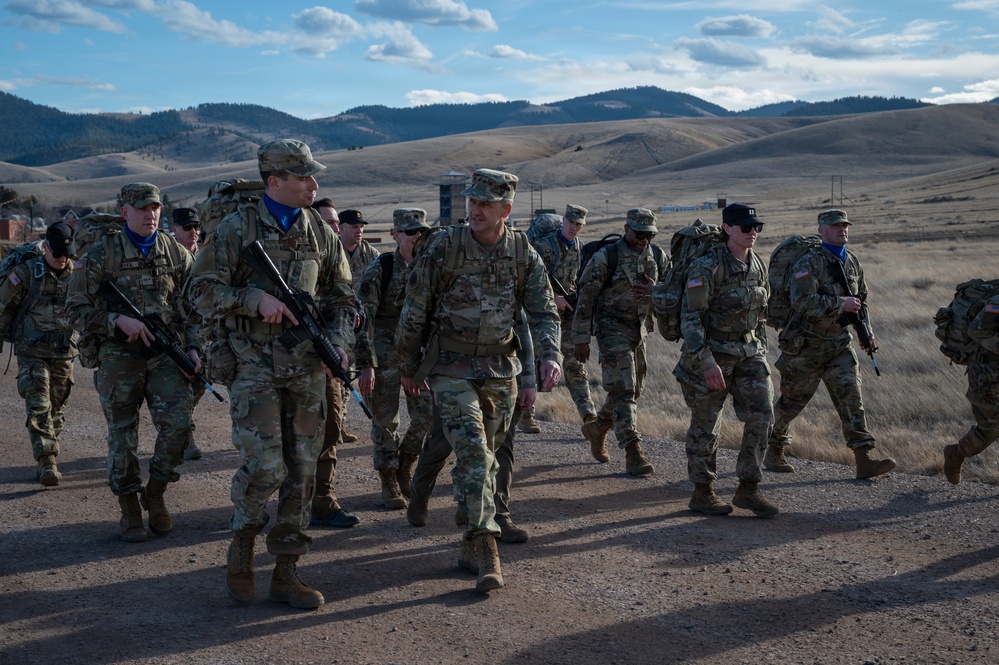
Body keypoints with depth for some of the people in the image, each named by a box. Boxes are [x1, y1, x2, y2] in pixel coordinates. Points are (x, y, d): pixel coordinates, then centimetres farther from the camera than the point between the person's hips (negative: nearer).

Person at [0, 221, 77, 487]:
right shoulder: (26, 272, -8)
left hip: (63, 355, 4)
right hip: (32, 353, -4)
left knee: (56, 409, 10)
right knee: (39, 408, -12)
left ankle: (46, 460, 21)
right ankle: (47, 462, -17)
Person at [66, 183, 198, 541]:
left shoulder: (177, 253, 7)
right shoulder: (101, 254, -2)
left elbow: (193, 306, 13)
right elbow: (76, 307, -2)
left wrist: (193, 347, 1)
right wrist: (119, 321, -15)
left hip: (166, 354, 2)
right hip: (118, 358, -2)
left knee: (178, 423, -11)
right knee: (122, 435, 4)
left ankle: (156, 493, 12)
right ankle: (129, 509, 19)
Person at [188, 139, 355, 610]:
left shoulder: (321, 232, 10)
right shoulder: (236, 229, -3)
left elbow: (340, 296, 16)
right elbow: (203, 290, -3)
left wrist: (339, 341, -1)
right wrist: (256, 299, -17)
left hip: (307, 365, 5)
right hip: (255, 363, -4)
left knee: (302, 473, 5)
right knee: (264, 468, -12)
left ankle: (286, 574, 15)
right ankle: (242, 544, 17)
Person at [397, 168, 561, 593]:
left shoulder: (523, 254, 0)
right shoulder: (445, 247, -9)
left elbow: (544, 311, 2)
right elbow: (415, 310, -1)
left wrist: (551, 355, -16)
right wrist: (409, 366, 5)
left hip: (500, 369, 4)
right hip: (452, 369, -3)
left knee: (487, 457, 10)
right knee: (472, 452, -16)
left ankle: (470, 547, 24)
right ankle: (486, 551, -18)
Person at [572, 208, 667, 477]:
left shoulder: (658, 258, 4)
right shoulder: (606, 257, -12)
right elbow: (585, 298, -9)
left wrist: (655, 291, -18)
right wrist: (581, 339, -10)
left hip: (640, 331, 7)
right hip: (613, 329, -6)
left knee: (632, 390, 15)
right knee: (623, 389, -14)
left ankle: (596, 429, 39)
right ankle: (633, 453, -15)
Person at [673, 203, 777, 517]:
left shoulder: (758, 265, 6)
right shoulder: (708, 267, -16)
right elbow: (690, 318, -19)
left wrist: (761, 350, 16)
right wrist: (706, 363, -24)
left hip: (748, 352, 6)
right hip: (711, 352, -6)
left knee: (762, 416, -2)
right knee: (705, 425, 4)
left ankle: (748, 489, 10)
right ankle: (702, 493, 17)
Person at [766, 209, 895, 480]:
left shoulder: (853, 261, 9)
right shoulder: (809, 263, -15)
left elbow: (861, 298, 23)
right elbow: (802, 302, -28)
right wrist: (839, 304, -24)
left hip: (839, 343, 6)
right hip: (806, 344, -6)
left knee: (851, 396, -6)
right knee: (792, 401, 6)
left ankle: (864, 460, -10)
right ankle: (774, 452, 24)